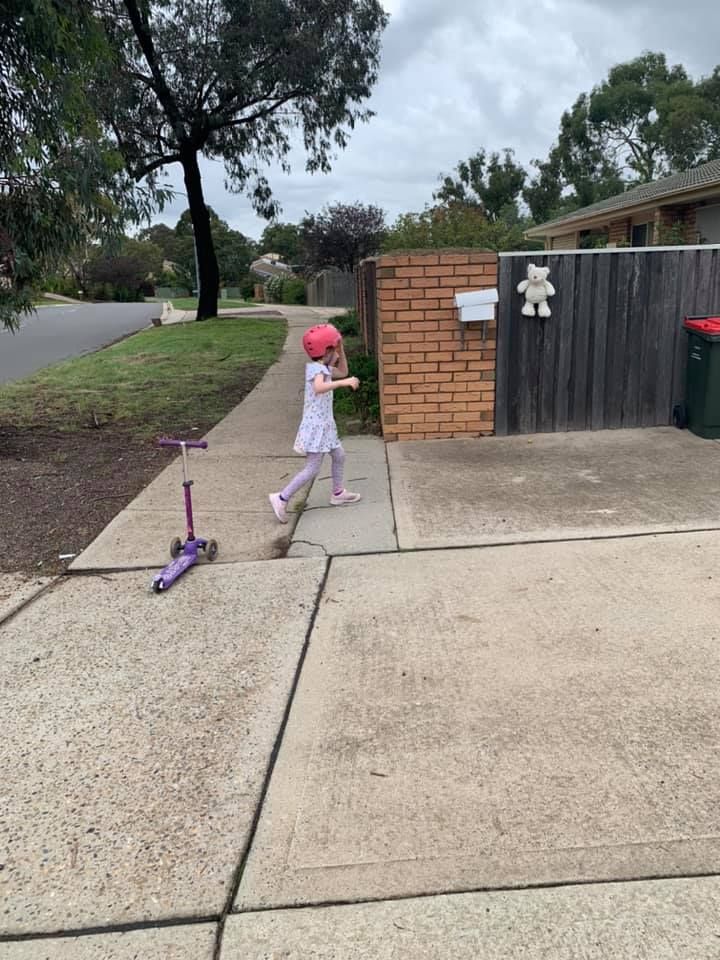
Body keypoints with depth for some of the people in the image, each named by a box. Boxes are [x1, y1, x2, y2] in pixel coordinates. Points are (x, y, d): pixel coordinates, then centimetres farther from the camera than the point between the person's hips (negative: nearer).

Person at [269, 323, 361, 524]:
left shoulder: (324, 368, 10)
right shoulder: (316, 368, -19)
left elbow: (342, 372, 26)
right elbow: (319, 388, -39)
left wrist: (341, 350, 14)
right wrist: (344, 382, -41)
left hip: (324, 425, 10)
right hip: (316, 426, -10)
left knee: (339, 456, 21)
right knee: (312, 469, -9)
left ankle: (338, 493, 36)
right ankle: (282, 498, -5)